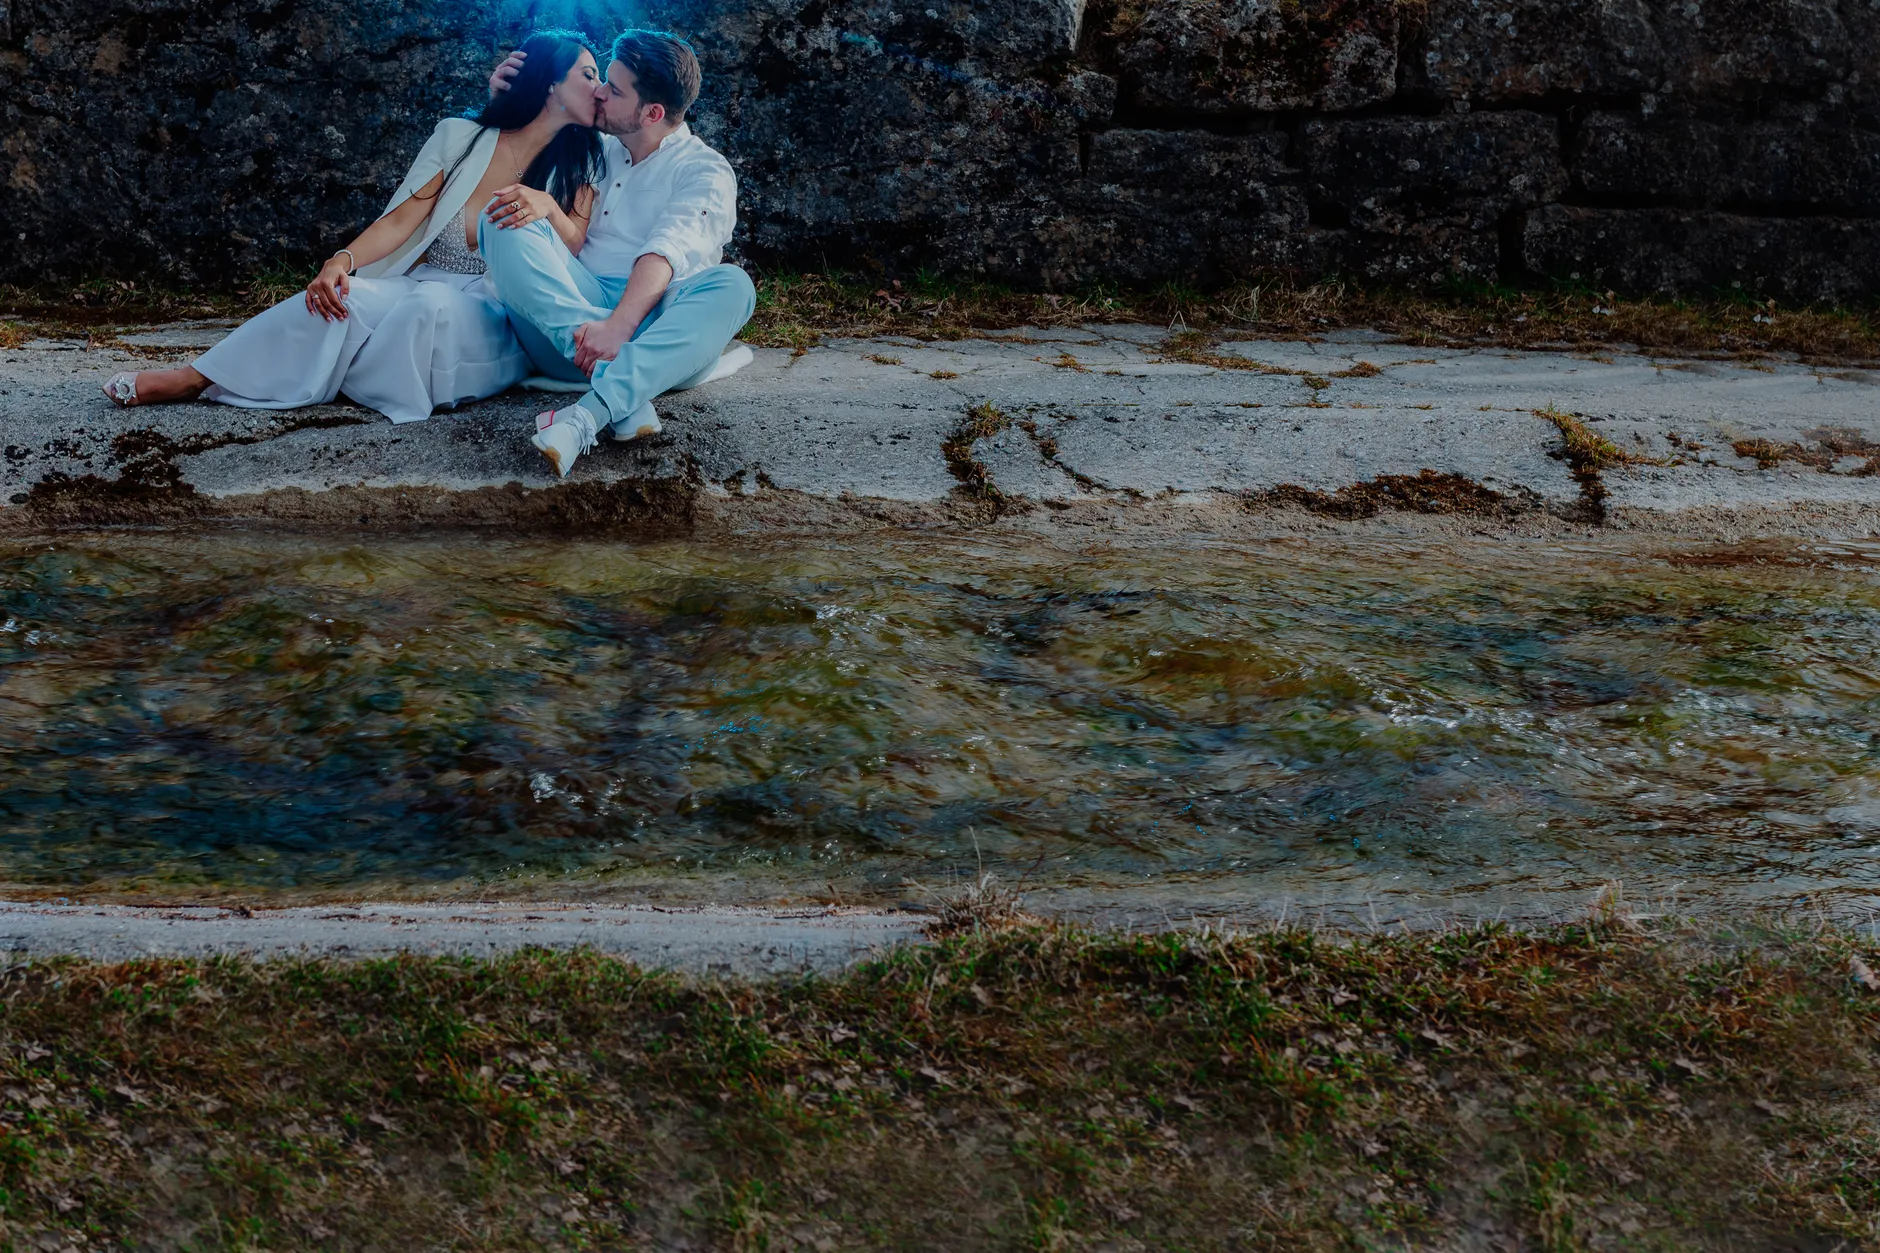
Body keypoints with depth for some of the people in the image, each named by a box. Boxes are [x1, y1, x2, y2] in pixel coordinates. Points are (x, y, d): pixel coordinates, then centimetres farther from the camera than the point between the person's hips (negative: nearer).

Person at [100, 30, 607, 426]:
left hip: (496, 314, -1)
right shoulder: (462, 138, 8)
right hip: (424, 283, 1)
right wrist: (342, 260, -18)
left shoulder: (578, 163, 8)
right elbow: (404, 218, 0)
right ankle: (194, 379, -26)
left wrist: (546, 206, -29)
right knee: (345, 296, -30)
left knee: (432, 306, -37)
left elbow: (573, 246, -6)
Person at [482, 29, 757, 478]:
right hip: (571, 316, 4)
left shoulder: (705, 171, 4)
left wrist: (618, 326, -33)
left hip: (648, 325, -4)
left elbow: (665, 255, -15)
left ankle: (589, 413, -51)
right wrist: (503, 102, 21)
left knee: (731, 285, -34)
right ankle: (626, 396, -39)